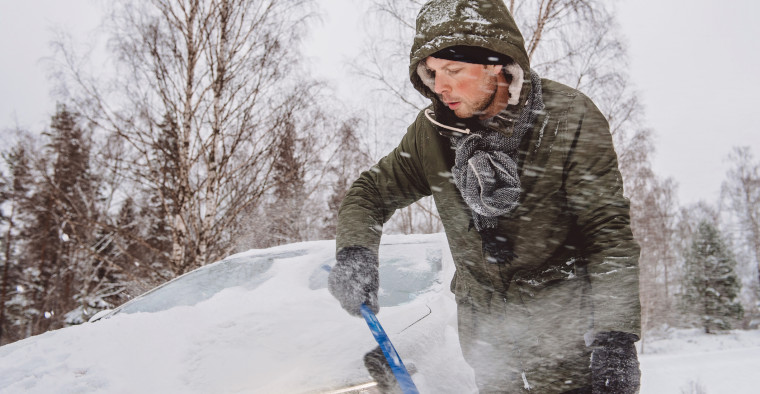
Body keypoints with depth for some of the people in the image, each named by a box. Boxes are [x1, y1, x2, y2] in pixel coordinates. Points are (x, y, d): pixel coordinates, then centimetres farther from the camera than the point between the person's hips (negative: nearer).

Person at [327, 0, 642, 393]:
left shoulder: (571, 119, -17)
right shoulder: (432, 130, -8)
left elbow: (609, 234, -18)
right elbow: (373, 190, 4)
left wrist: (615, 336, -26)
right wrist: (354, 250, -17)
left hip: (563, 310, -3)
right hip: (483, 315, 3)